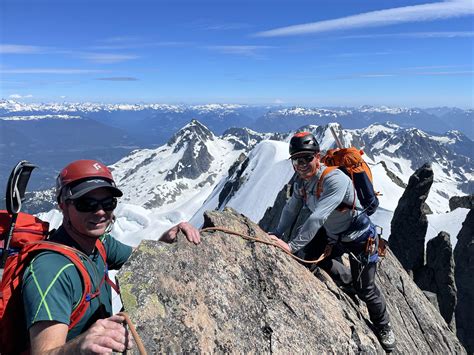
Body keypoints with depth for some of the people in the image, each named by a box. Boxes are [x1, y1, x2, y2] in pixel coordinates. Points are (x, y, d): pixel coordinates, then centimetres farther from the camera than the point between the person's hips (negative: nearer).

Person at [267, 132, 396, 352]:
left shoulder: (335, 179, -34)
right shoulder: (301, 181, -8)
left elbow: (318, 218, -41)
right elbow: (291, 209, -3)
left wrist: (292, 246, -43)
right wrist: (277, 234, -17)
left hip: (359, 239, -7)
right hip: (333, 237, 7)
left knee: (365, 290, 6)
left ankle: (383, 328, 35)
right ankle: (344, 276, 38)